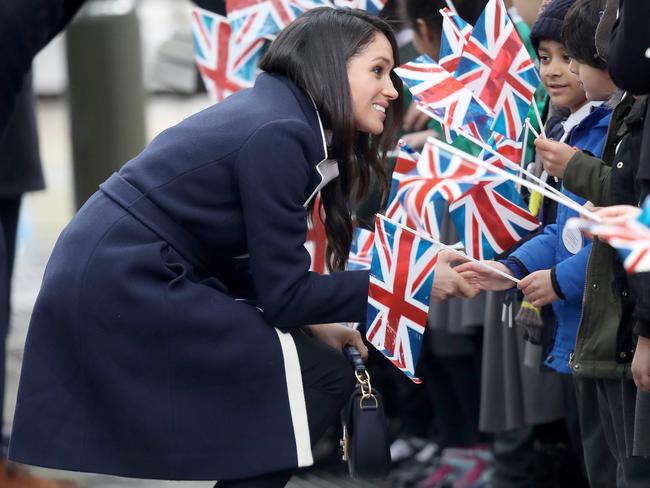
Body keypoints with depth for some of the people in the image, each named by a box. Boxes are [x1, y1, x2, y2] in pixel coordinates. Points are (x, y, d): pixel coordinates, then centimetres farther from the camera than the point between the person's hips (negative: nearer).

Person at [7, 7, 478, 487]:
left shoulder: (273, 111, 12)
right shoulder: (279, 133, -16)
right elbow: (283, 293, -14)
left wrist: (310, 322, 9)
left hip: (108, 276, 10)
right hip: (126, 289, -10)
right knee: (321, 377, -7)